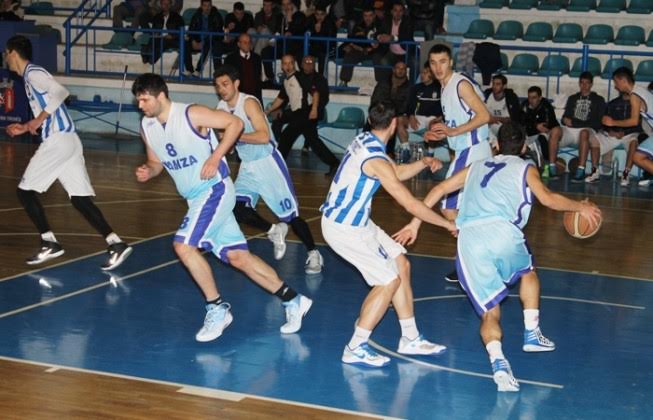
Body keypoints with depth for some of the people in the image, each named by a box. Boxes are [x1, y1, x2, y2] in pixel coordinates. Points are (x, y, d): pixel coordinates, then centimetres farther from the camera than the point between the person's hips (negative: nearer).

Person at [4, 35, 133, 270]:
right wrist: (26, 128, 26)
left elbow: (61, 92, -24)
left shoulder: (33, 73, -6)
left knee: (25, 190, 1)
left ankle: (49, 243, 1)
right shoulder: (31, 75, 23)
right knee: (80, 198, 4)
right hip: (67, 140, 9)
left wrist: (38, 120, -20)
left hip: (58, 141, -9)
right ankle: (116, 244, -5)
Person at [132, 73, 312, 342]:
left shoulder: (191, 115, -16)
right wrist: (147, 171, -6)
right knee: (237, 256, 7)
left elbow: (235, 123, -13)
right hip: (196, 198, 8)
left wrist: (216, 157, -21)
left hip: (215, 191, -8)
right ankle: (292, 300, 16)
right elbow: (157, 162, 17)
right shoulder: (147, 128, 4)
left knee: (183, 245, -19)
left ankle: (217, 309, -5)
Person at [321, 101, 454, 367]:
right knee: (389, 281, -7)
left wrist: (423, 163, 2)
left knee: (401, 265, 13)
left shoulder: (365, 140, 4)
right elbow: (411, 205, -21)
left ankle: (410, 338, 21)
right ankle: (355, 349, 0)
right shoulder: (375, 160, -25)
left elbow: (397, 173, 20)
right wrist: (448, 224, -11)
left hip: (357, 221, 10)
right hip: (344, 228, -10)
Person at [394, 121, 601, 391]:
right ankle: (532, 333, 26)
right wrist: (580, 207, 18)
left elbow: (439, 190, 26)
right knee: (528, 272, 32)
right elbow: (547, 198, 3)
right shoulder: (525, 168, 19)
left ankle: (498, 361, -18)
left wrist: (415, 223, 29)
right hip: (502, 231, -2)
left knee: (489, 312, 7)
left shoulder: (477, 167, 31)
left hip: (468, 239, 2)